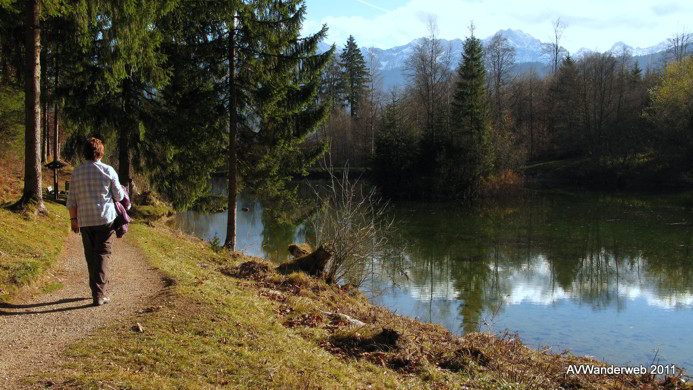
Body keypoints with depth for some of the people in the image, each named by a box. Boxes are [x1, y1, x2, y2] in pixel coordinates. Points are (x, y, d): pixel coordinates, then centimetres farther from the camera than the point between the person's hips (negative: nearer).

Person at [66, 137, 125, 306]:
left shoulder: (77, 172, 2)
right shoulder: (108, 170, -4)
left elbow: (71, 199, 3)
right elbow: (118, 196, 1)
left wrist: (73, 219, 12)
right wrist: (122, 191, 23)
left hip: (85, 221, 2)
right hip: (105, 219, -2)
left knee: (90, 256, 13)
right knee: (102, 255, 0)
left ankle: (96, 290, 23)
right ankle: (99, 293, -9)